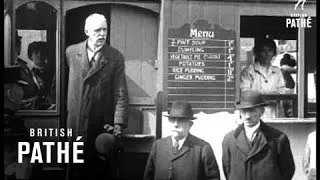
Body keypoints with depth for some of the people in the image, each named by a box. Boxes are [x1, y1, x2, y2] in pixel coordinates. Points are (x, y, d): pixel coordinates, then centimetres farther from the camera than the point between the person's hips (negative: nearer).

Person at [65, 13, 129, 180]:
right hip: (75, 121, 2)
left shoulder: (115, 57, -6)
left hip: (102, 123, -2)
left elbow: (121, 94, -10)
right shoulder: (71, 52, 1)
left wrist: (119, 124, -20)